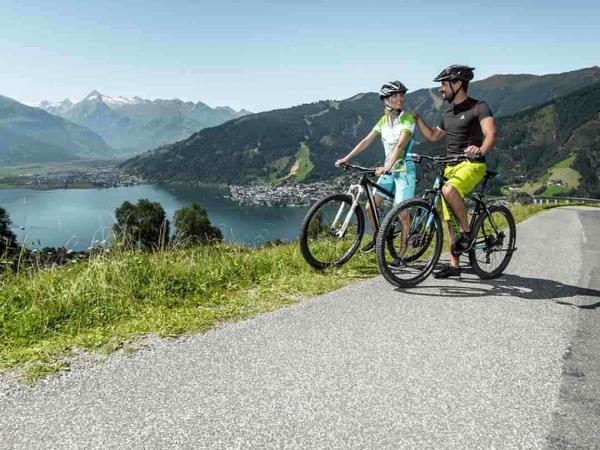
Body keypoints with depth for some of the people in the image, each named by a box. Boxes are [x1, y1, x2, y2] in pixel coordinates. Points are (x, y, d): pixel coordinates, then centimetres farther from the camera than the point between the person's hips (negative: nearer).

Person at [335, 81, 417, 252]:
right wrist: (346, 158, 0)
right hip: (388, 171, 6)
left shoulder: (408, 118, -11)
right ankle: (376, 238, 26)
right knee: (370, 207, 4)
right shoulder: (384, 120, 8)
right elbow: (367, 141, 7)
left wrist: (386, 167, -36)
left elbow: (400, 145, -24)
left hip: (404, 170, -6)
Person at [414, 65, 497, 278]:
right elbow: (433, 136, 31)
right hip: (451, 166, 8)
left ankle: (466, 231, -17)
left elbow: (491, 134, -21)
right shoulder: (448, 113, 17)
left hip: (472, 165, -8)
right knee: (449, 219, 5)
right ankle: (454, 265, 15)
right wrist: (417, 118, 22)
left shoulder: (479, 107, -6)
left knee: (449, 190, -38)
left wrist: (481, 150, -42)